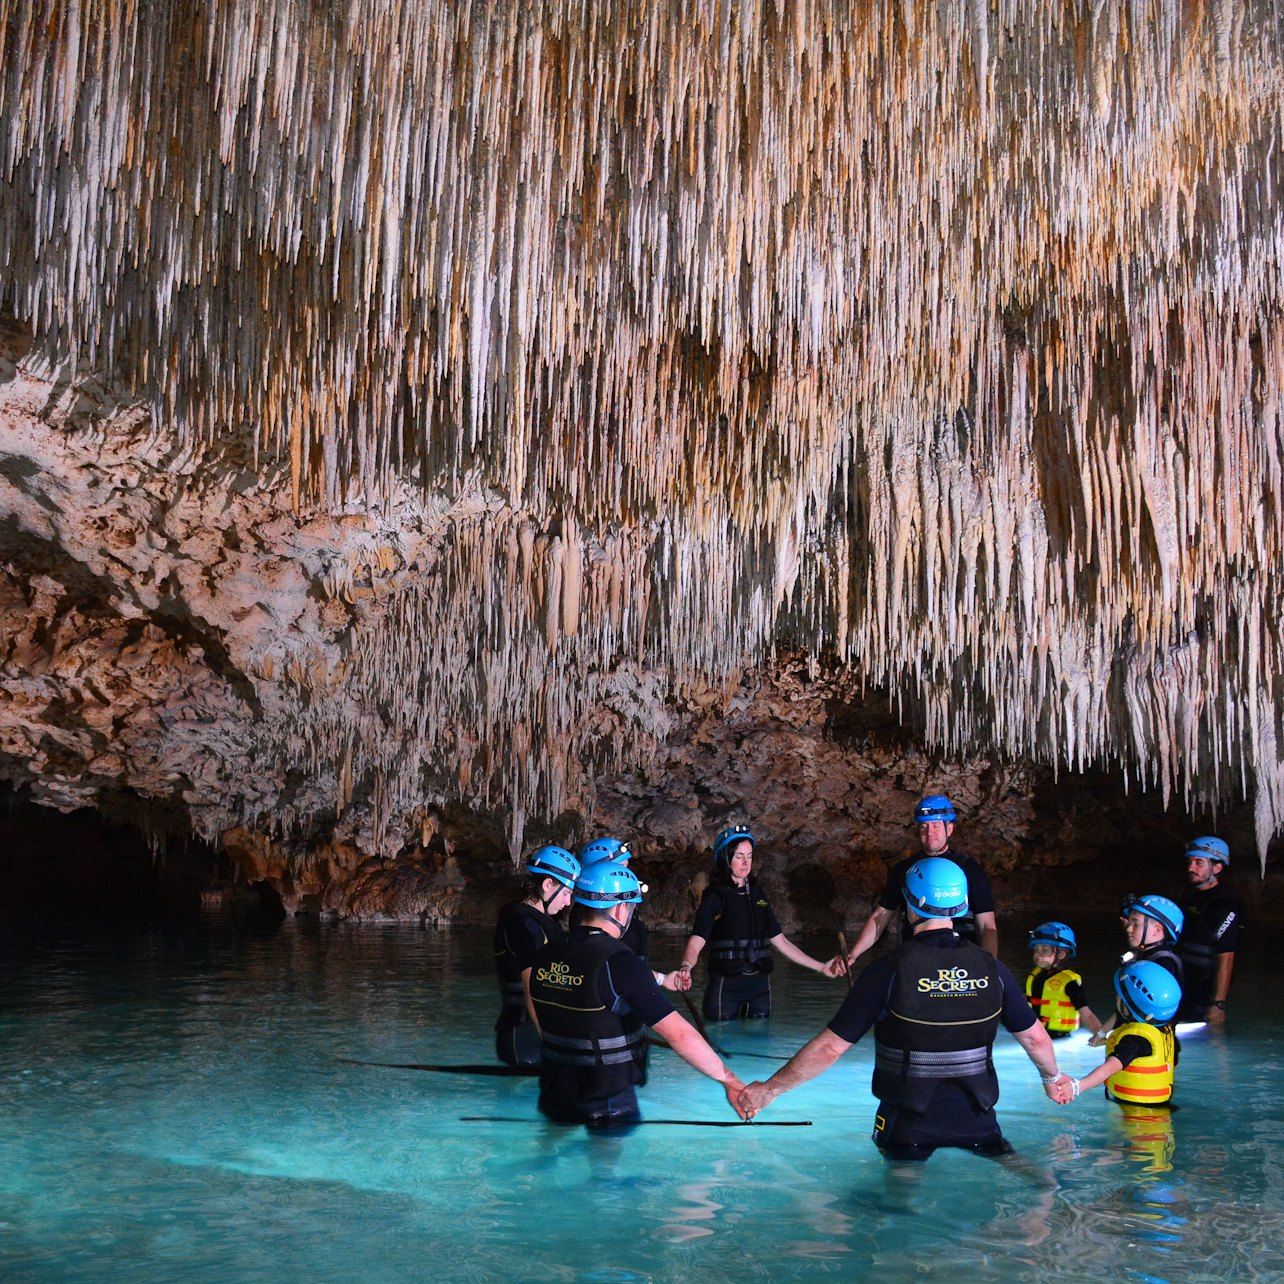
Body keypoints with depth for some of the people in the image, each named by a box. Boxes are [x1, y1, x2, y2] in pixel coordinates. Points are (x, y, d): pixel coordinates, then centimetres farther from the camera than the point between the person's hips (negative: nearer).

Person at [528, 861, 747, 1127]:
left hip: (553, 1100, 6)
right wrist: (730, 1081, -18)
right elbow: (679, 1033, -25)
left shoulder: (548, 954, -2)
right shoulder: (620, 962, -22)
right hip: (608, 1111, -6)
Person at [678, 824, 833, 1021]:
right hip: (725, 988, -5)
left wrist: (821, 967, 16)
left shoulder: (757, 893, 13)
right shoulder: (715, 895, -4)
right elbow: (695, 943, -16)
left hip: (760, 985, 5)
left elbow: (781, 942, 17)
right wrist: (686, 967, -38)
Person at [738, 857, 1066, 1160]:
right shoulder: (990, 968, -6)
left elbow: (830, 1048, -15)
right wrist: (1052, 1078, 28)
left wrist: (769, 1089, -3)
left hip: (908, 1123, -2)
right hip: (974, 1117, 3)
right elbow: (1035, 1037, 6)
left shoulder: (887, 972, -16)